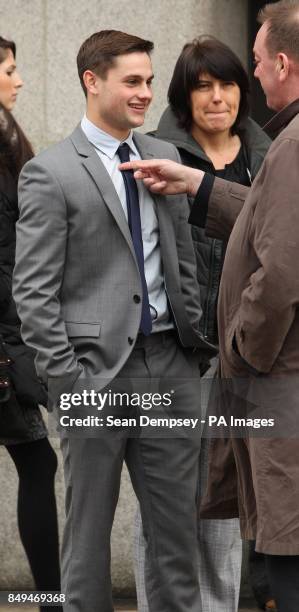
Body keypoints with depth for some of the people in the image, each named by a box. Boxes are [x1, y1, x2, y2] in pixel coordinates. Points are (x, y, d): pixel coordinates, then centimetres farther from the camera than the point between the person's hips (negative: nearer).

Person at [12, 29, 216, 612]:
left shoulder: (164, 156, 11)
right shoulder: (49, 173, -7)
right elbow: (33, 292, -9)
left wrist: (196, 341, 10)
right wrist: (67, 380, -13)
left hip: (170, 366, 5)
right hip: (97, 371, -5)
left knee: (177, 523, 9)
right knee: (89, 526, 5)